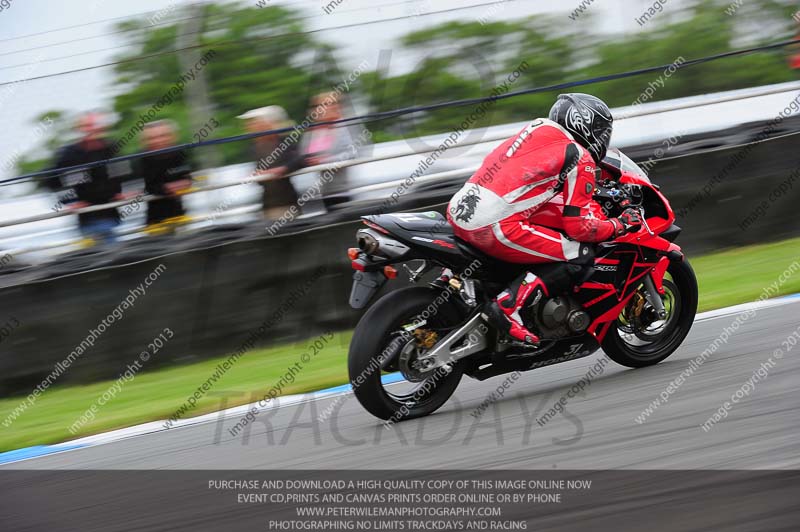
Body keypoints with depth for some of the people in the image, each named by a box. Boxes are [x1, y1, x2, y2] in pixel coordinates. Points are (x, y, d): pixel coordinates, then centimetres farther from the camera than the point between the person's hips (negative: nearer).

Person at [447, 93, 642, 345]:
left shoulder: (540, 127, 23)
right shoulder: (580, 158, 0)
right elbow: (580, 227, -3)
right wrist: (621, 225, 13)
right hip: (496, 226, -8)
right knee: (581, 254, 0)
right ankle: (509, 304, -14)